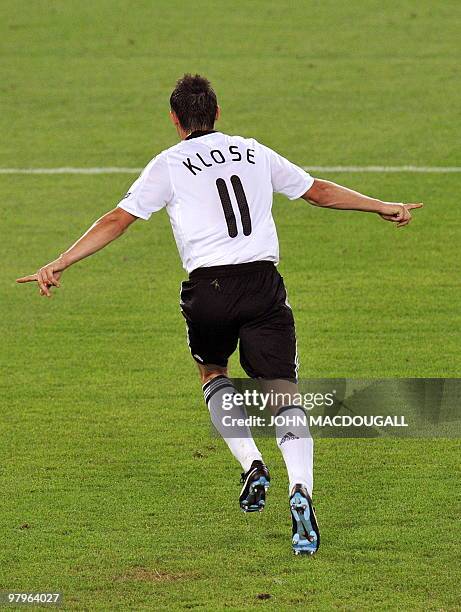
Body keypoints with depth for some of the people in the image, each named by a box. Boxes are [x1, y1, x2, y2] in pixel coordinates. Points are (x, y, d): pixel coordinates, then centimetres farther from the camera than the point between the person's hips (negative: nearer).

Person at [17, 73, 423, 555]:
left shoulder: (169, 164, 6)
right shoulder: (254, 153, 16)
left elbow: (117, 221, 1)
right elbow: (318, 191, 26)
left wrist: (59, 265, 4)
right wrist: (384, 208, 38)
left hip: (209, 287, -1)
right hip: (263, 281, 2)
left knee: (212, 372, 25)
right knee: (283, 391, -1)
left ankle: (251, 465, 7)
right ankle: (300, 488, -23)